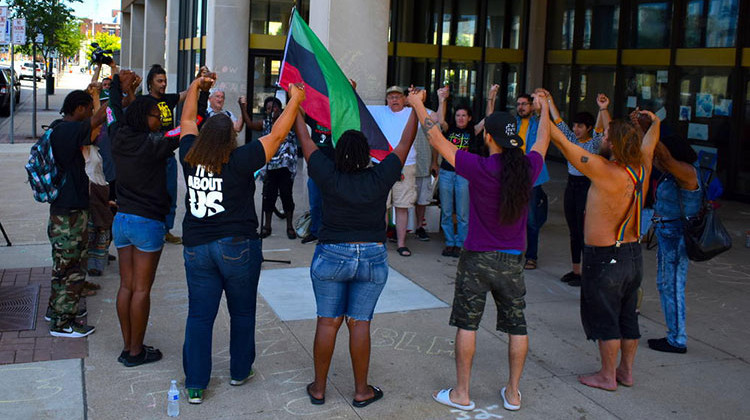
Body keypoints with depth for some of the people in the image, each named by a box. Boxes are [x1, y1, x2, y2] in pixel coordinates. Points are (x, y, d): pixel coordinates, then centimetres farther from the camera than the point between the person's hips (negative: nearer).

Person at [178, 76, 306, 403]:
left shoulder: (190, 158, -2)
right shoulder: (239, 161, -15)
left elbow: (187, 120, 15)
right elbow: (277, 135, -10)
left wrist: (195, 86, 28)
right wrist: (296, 100, 1)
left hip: (196, 248, 4)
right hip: (238, 247, -3)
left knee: (199, 315, 8)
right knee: (242, 312, 16)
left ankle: (195, 385, 11)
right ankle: (240, 371, 30)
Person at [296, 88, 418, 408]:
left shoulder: (328, 176, -8)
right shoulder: (380, 178, -7)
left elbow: (305, 139, 4)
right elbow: (405, 143, 5)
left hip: (331, 257, 0)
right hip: (373, 258, 0)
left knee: (328, 322, 7)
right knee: (359, 323, 5)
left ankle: (319, 388, 18)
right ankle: (362, 391, 15)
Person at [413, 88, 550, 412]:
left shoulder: (480, 168, -18)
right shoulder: (528, 167, -6)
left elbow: (437, 140, -10)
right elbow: (543, 142, 17)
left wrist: (417, 105, 3)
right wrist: (544, 108, 34)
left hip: (477, 259, -3)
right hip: (513, 260, 4)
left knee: (467, 324, 8)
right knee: (516, 327, 13)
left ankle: (461, 393, 16)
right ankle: (513, 393, 23)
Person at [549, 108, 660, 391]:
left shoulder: (605, 171, -22)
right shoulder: (641, 169, -3)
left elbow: (563, 143, -20)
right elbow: (650, 142, 20)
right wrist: (654, 121, 38)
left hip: (604, 258, -7)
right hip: (634, 255, 7)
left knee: (604, 319, 6)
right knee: (627, 317, 18)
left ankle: (607, 376, 17)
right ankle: (626, 371, 31)